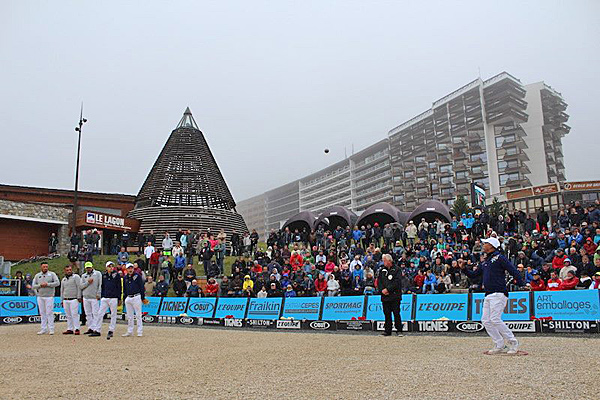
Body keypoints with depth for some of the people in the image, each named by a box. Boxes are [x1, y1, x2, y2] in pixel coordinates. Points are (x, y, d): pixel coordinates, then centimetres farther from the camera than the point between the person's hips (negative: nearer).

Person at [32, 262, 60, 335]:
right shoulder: (37, 275, 12)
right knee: (42, 313, 6)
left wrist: (47, 284, -14)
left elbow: (57, 283, -8)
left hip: (49, 296, -3)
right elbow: (33, 286, 6)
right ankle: (43, 329, 11)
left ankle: (51, 329, -1)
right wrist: (40, 285, -11)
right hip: (40, 297, 3)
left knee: (49, 313, -5)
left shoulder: (52, 274, 2)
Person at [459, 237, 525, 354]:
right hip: (488, 295, 9)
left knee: (495, 319, -15)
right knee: (485, 320, 4)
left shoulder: (499, 258, -4)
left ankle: (513, 342, 0)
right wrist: (463, 268, 12)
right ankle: (499, 345, 13)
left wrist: (522, 284, -23)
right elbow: (473, 275, 25)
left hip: (498, 294, -9)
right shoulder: (484, 262, 20)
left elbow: (513, 271, -12)